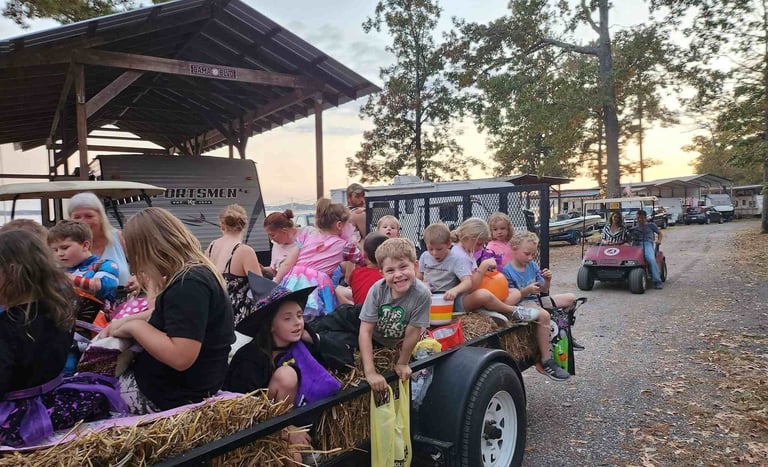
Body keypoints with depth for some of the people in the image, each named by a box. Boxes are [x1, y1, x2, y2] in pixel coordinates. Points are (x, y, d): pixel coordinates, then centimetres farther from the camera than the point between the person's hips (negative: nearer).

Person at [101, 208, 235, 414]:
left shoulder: (189, 285, -27)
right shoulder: (195, 272, 5)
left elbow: (180, 357, -33)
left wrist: (135, 327, -20)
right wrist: (127, 319, 8)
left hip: (173, 394, -9)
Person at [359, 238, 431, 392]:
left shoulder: (422, 295, -34)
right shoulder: (377, 289, -29)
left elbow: (412, 333, -22)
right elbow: (365, 331, -27)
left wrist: (402, 363, -10)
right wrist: (370, 372, -33)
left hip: (396, 345, -1)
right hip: (372, 340, 2)